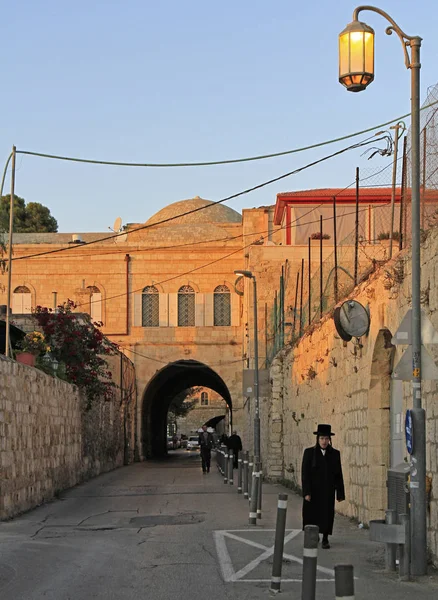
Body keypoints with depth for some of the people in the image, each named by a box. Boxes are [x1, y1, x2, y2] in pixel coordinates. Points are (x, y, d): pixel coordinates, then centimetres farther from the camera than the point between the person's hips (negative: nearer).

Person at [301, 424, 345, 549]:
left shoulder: (335, 454, 2)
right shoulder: (309, 452, -4)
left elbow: (338, 474, 3)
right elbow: (305, 473, -6)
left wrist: (340, 493, 0)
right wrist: (306, 492, -13)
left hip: (327, 491, 1)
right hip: (313, 490, -1)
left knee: (327, 514, 0)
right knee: (311, 515, 8)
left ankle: (325, 539, 12)